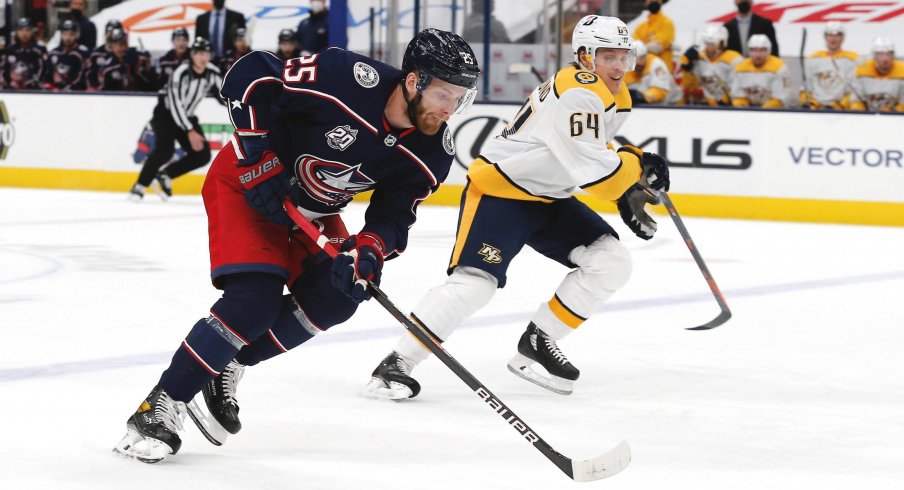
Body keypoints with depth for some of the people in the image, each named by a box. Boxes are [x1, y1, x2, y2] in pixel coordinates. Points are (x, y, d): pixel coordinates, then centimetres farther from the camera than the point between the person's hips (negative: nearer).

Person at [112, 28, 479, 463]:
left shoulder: (432, 152, -14)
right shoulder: (347, 79, -33)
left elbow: (393, 218, -9)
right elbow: (249, 75, -27)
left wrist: (367, 252, -32)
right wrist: (261, 162, -28)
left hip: (312, 208, 7)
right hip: (246, 182, -7)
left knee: (334, 299, -8)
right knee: (255, 300, -21)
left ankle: (227, 368, 7)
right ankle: (160, 407, -11)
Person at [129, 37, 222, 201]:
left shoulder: (212, 73, -10)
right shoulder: (181, 73, -27)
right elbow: (175, 105, -29)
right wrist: (190, 132, -31)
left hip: (187, 116, 6)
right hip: (165, 113, -6)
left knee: (203, 155, -6)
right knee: (165, 150, -28)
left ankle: (164, 176, 8)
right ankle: (140, 186, -17)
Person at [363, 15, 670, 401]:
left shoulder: (616, 98, 8)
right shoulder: (576, 93, -24)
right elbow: (590, 170, -30)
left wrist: (627, 194, 8)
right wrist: (638, 166, -15)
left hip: (548, 198, 9)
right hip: (498, 190, -9)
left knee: (611, 262, -3)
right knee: (474, 282, -22)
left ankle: (536, 344, 4)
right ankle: (395, 365, -15)